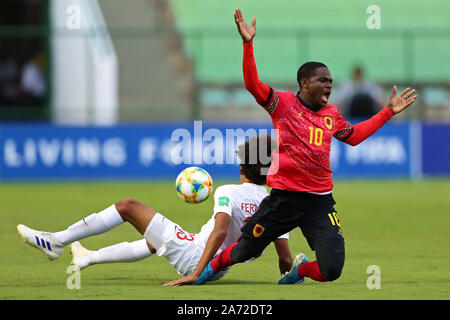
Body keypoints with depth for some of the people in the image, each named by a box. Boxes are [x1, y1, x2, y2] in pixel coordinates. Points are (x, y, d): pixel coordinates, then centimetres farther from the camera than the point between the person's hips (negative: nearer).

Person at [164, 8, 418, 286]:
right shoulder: (283, 103, -3)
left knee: (332, 270, -12)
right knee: (244, 251, 8)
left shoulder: (332, 114, 12)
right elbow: (253, 85, -17)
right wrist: (248, 45, -28)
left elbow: (354, 136, 30)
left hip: (321, 202, 3)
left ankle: (301, 269, 25)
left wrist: (388, 112, 28)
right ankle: (214, 266, 44)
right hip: (284, 198, -3)